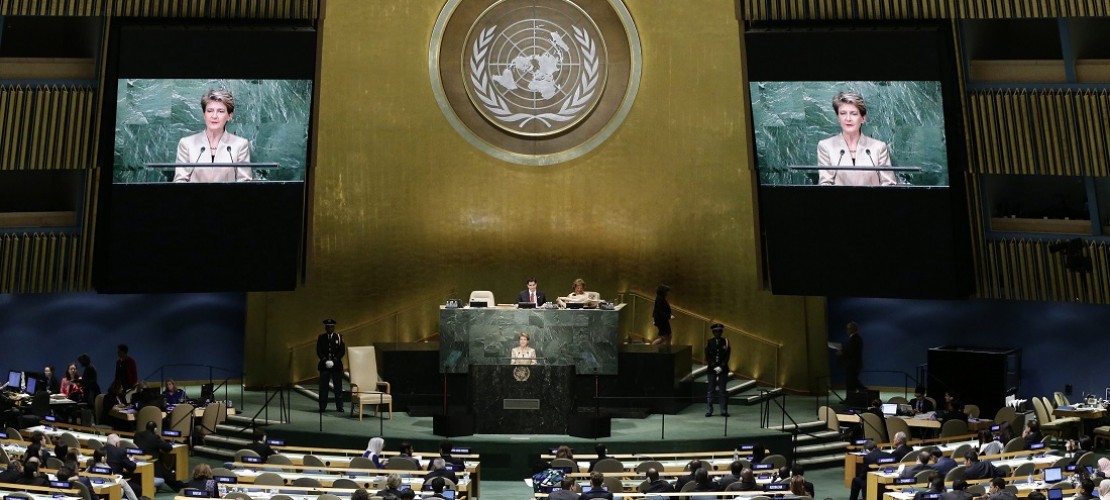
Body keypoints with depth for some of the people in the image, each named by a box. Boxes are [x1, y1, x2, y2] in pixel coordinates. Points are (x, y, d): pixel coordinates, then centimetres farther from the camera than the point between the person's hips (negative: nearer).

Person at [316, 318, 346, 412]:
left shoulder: (338, 337, 5)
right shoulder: (321, 338, 7)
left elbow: (342, 351, 0)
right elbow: (319, 351, 2)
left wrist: (334, 360, -12)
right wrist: (325, 360, -14)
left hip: (336, 365, 0)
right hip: (324, 365, 0)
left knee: (338, 387, 2)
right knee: (323, 387, 0)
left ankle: (339, 407, 7)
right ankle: (322, 407, 5)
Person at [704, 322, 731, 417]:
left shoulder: (725, 342, 3)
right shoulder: (709, 342, 3)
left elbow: (727, 356, -1)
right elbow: (707, 357, -1)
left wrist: (721, 367, -11)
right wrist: (714, 367, -11)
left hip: (723, 369, 0)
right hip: (711, 370, 0)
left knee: (723, 391, 1)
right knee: (710, 391, 1)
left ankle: (724, 411, 6)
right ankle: (709, 411, 5)